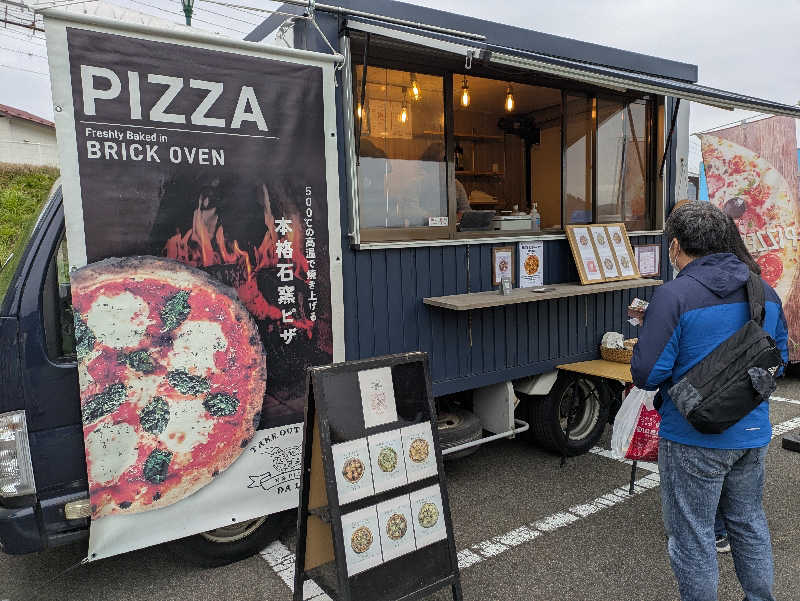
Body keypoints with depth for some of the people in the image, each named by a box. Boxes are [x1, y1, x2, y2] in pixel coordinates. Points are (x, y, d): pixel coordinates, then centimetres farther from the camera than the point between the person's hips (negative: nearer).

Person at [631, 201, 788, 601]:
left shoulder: (674, 296, -20)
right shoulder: (765, 291, 2)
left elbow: (646, 374, -22)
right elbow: (780, 357, 13)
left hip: (694, 439, -7)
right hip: (753, 433, 7)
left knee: (692, 535, 10)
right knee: (749, 523, 25)